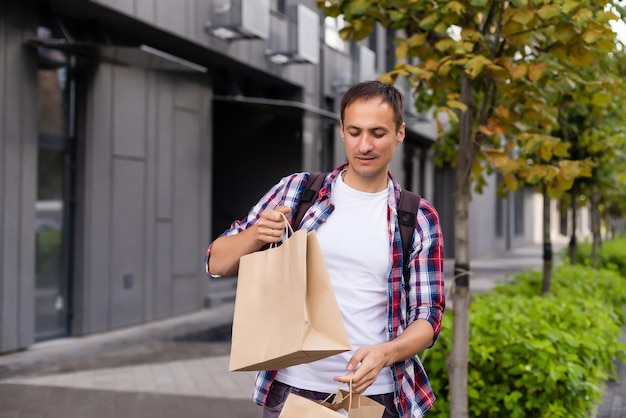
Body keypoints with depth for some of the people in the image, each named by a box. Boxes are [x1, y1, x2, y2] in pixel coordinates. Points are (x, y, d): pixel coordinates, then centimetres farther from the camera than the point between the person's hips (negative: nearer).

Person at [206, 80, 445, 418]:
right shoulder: (296, 191, 0)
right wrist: (256, 235, -19)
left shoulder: (420, 219, 0)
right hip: (292, 389, 0)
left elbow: (427, 314, -1)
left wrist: (386, 353, -21)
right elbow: (216, 263, 2)